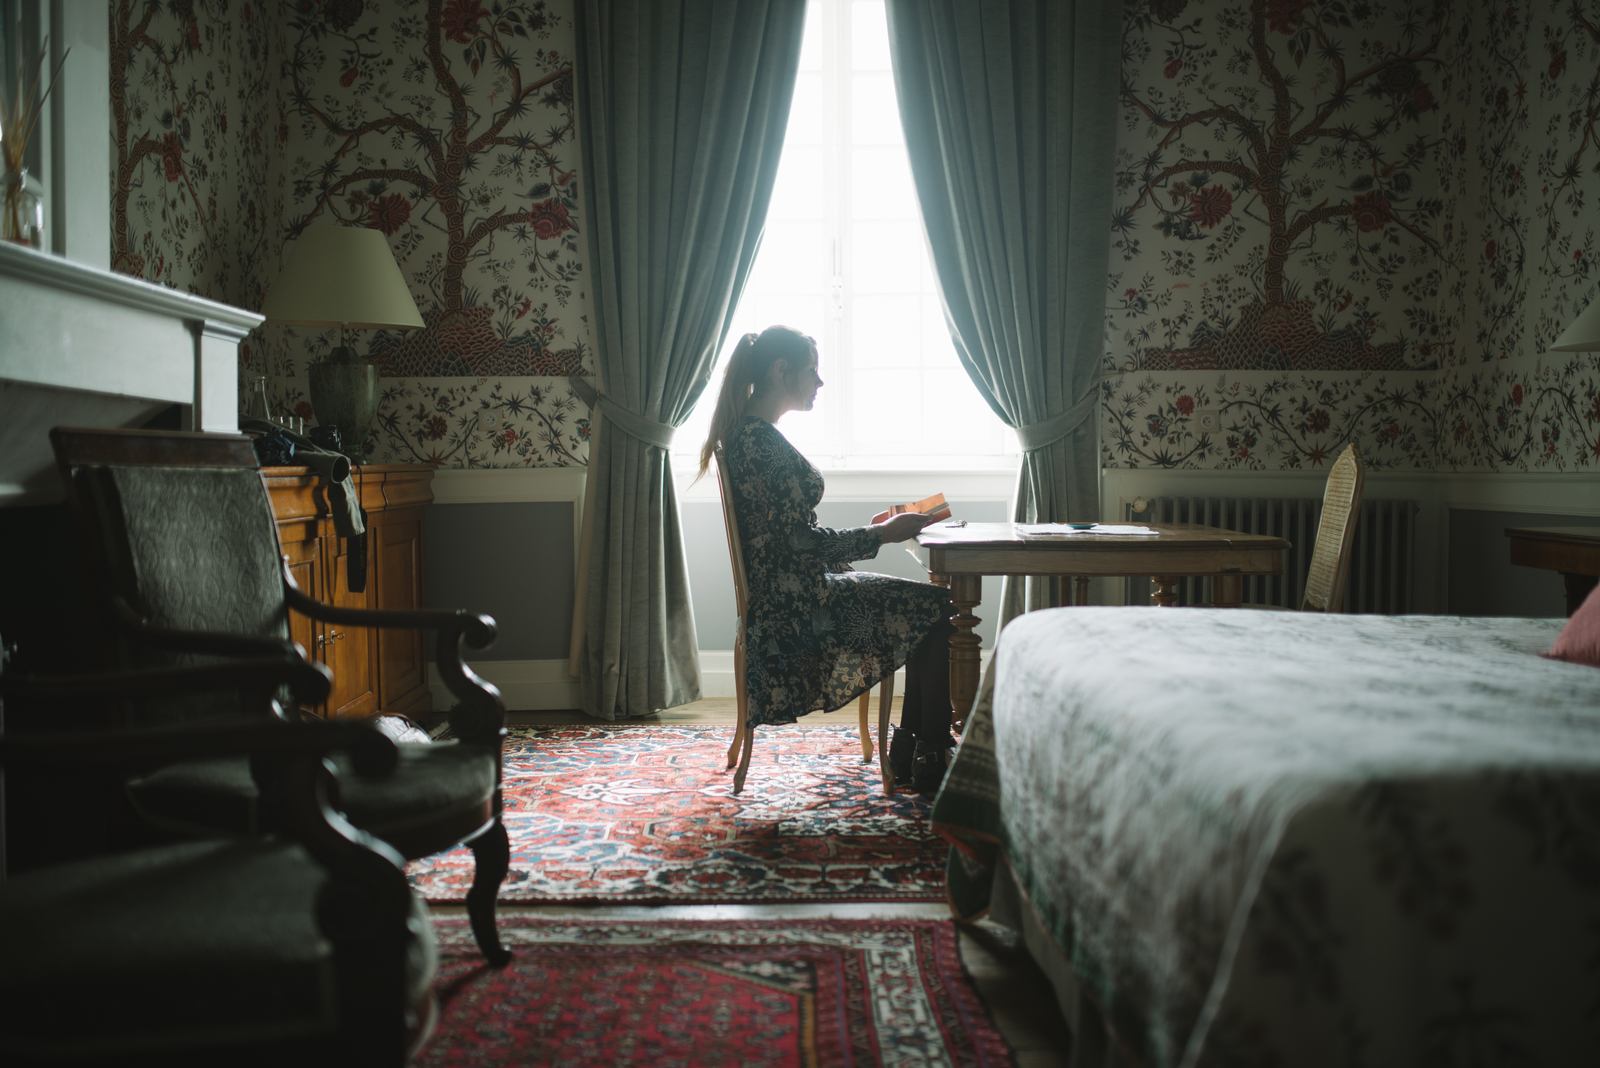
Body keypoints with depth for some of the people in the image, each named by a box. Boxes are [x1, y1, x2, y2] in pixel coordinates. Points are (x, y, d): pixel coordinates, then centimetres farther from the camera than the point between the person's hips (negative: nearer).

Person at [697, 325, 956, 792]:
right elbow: (800, 543, -22)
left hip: (792, 596, 10)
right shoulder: (763, 441, -19)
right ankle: (931, 760, 1)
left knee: (929, 605, 12)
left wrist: (874, 529, 13)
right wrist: (883, 533, -12)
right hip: (795, 609, -10)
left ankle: (910, 749, 14)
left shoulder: (748, 434, 14)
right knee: (939, 609, -7)